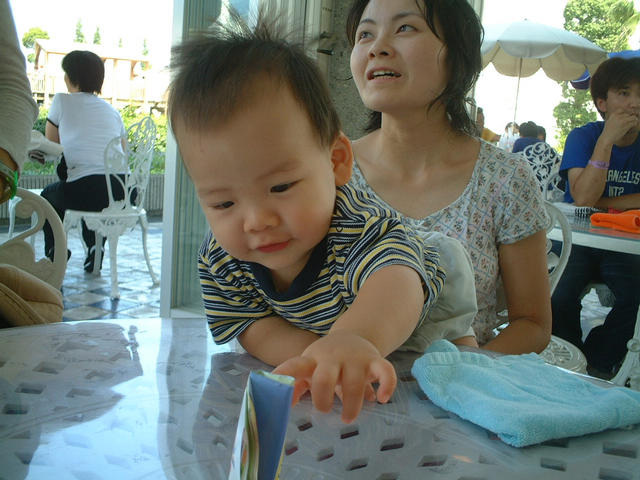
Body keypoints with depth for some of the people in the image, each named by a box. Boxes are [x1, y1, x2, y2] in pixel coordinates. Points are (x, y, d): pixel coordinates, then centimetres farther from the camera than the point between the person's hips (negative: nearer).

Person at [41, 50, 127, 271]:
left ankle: (54, 254, 25)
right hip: (121, 192, 4)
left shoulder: (62, 101, 5)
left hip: (86, 190, -4)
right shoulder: (111, 109, 17)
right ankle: (95, 248, 24)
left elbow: (51, 143, 17)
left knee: (48, 195, 29)